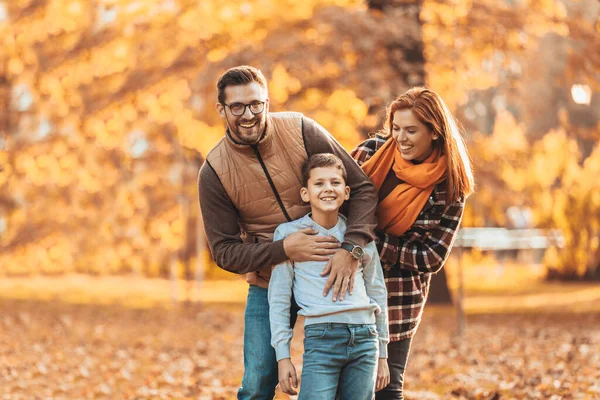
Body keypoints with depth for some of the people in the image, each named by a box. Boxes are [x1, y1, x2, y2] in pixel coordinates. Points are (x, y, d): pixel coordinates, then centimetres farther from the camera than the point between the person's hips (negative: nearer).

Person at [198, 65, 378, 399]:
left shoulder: (302, 131, -14)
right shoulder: (214, 172, -12)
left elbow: (362, 188, -11)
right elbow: (225, 252, -10)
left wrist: (350, 249, -26)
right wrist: (284, 250, -26)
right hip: (268, 282, 0)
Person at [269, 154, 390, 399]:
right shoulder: (289, 233, 3)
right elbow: (278, 298, 4)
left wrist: (382, 354, 18)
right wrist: (283, 356, 0)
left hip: (365, 338, 4)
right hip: (321, 337, -3)